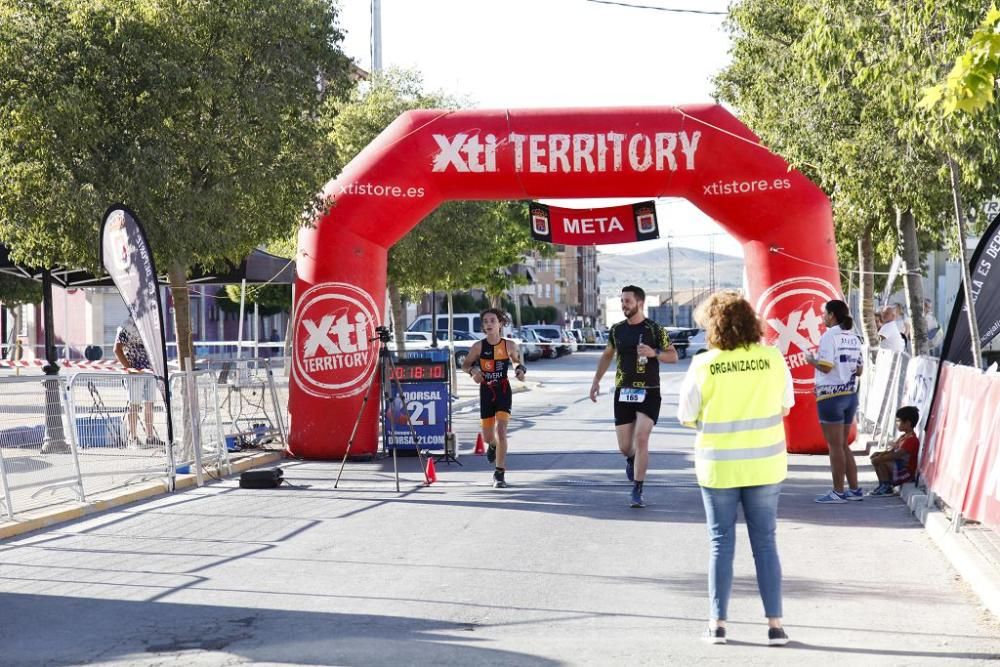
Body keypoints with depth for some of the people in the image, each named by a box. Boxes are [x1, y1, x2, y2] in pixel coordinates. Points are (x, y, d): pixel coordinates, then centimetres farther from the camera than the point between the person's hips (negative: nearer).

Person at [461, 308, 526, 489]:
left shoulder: (509, 345, -4)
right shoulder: (478, 346, -4)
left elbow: (519, 362, 12)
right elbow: (465, 364, 6)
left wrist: (521, 370, -10)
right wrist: (473, 370, -15)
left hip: (503, 392, -2)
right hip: (486, 392, 2)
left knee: (501, 431, -17)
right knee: (488, 436, 10)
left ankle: (500, 473, -6)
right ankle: (493, 445, 50)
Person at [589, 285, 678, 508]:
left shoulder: (655, 329, -5)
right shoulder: (617, 330, 7)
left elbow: (673, 356, -2)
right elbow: (608, 354, 21)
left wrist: (654, 353, -20)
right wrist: (597, 380, 15)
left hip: (648, 393, -3)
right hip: (623, 392, 4)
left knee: (641, 438, -16)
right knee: (624, 447, 4)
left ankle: (637, 492, -9)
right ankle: (631, 460, 43)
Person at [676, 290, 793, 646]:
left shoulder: (704, 366, -13)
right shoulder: (773, 359, -7)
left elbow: (687, 417, -4)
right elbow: (784, 407, 4)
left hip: (719, 466, -1)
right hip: (764, 465, 1)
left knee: (721, 544, 9)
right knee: (765, 544, 9)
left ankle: (718, 623, 13)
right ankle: (775, 623, 9)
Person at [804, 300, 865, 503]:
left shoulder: (829, 336, -12)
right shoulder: (854, 338, 11)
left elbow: (825, 367, -19)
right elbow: (859, 370, 11)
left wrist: (811, 360, -1)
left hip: (831, 396, -8)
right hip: (851, 395, 8)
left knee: (835, 446, -2)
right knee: (843, 445, 16)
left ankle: (838, 492, 1)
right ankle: (854, 489, 16)